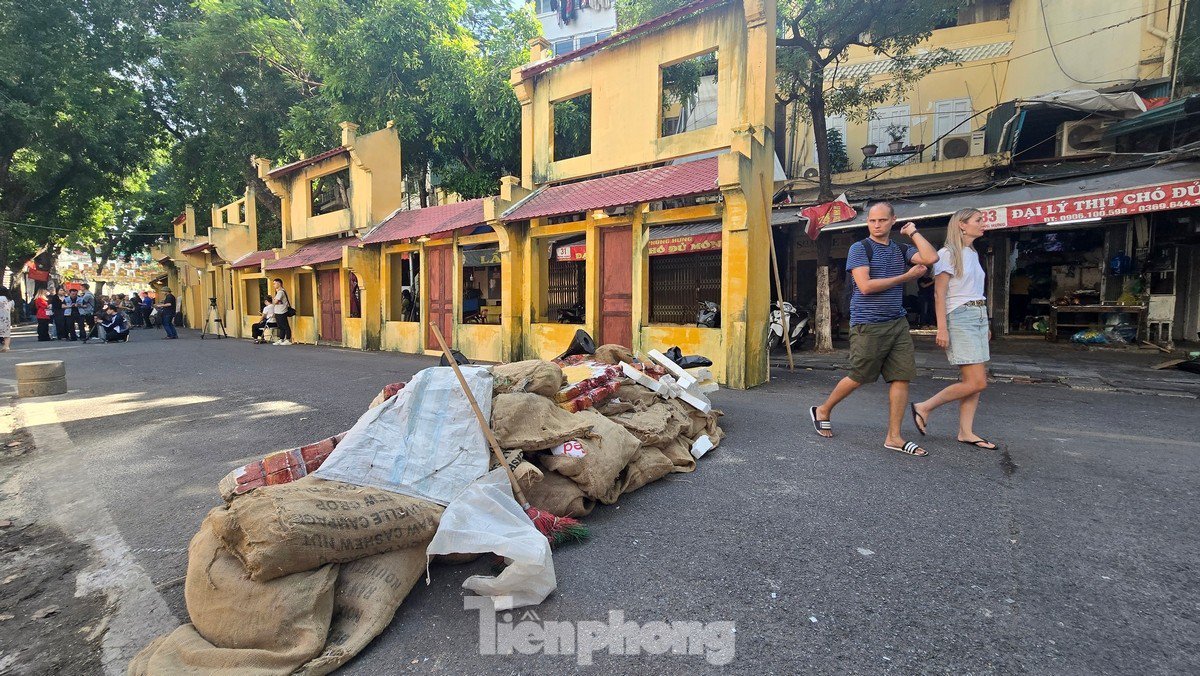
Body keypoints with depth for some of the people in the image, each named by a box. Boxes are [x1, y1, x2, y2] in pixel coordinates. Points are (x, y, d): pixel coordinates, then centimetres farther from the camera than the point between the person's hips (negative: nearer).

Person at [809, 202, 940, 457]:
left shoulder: (901, 250, 14)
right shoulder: (859, 248, -3)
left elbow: (931, 258, -3)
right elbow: (866, 286, -15)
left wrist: (914, 232, 5)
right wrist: (906, 277, -7)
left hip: (898, 323, 6)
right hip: (868, 326, -6)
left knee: (902, 377, 1)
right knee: (859, 377, 1)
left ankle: (894, 437, 8)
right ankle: (823, 410, 24)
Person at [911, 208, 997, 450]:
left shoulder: (973, 254, 17)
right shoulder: (948, 254, -8)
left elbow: (976, 292, 21)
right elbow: (940, 294, -13)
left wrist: (985, 324, 21)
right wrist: (942, 328, -18)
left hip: (980, 317, 9)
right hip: (960, 318, -8)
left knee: (975, 380, 6)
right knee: (976, 382, -11)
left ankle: (966, 432, 12)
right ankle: (923, 407, 2)